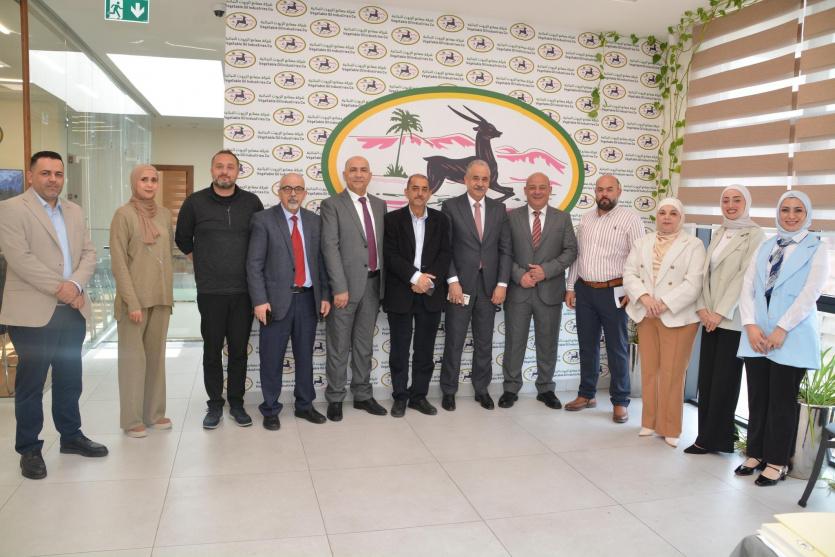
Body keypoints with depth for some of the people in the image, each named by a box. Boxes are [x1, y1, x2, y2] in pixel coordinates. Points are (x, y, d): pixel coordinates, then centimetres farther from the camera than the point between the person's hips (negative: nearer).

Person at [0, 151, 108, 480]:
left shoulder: (75, 212, 13)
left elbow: (89, 253, 7)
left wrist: (75, 284, -11)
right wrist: (59, 289, -15)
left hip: (73, 310, 6)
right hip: (33, 312, -5)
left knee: (70, 379, 15)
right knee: (31, 382, 5)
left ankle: (71, 436, 29)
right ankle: (29, 449, 17)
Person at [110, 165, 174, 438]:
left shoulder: (165, 214, 9)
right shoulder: (123, 214, -7)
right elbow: (118, 262, -10)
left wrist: (169, 293, 10)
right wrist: (132, 302, -15)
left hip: (161, 298, 5)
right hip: (134, 298, -5)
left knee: (156, 355, 10)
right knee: (133, 357, 2)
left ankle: (154, 413, 21)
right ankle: (132, 419, 12)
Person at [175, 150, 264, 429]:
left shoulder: (252, 202, 2)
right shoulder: (195, 202, 0)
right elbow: (183, 238, 14)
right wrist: (202, 262, 10)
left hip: (244, 290, 1)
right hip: (210, 291, -1)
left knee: (239, 349, 8)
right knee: (212, 350, 7)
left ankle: (236, 402, 21)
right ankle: (215, 404, 20)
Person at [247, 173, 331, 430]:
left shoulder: (314, 221, 9)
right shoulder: (263, 220, -4)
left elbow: (320, 260, 11)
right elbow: (254, 264, -7)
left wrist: (324, 295, 6)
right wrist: (260, 300, -13)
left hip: (308, 298, 4)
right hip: (277, 299, -4)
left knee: (305, 356, 13)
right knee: (272, 359, 4)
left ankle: (304, 405, 28)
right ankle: (270, 410, 20)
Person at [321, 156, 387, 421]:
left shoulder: (379, 205, 12)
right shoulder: (332, 205, -5)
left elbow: (382, 243, 14)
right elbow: (330, 247, -12)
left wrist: (383, 280, 8)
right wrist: (339, 288, -17)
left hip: (373, 283, 5)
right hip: (346, 283, -5)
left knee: (364, 344, 14)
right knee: (339, 345, 4)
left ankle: (362, 395, 25)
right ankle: (335, 398, 17)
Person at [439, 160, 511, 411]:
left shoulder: (499, 208, 8)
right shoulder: (451, 206, -1)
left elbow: (505, 249, 6)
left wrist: (502, 284, -2)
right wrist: (453, 281, -13)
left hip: (489, 285, 3)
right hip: (461, 284, -3)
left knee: (484, 342, 11)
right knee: (454, 342, 4)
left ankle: (482, 389, 24)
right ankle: (448, 390, 17)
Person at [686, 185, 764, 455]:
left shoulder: (754, 235, -5)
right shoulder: (719, 233, 15)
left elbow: (745, 276, -12)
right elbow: (705, 272, 10)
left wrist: (721, 312, -15)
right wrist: (702, 308, -2)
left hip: (733, 319, -6)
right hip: (710, 317, 6)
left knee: (724, 379, 0)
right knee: (706, 377, 6)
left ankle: (713, 438, 9)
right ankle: (708, 436, 15)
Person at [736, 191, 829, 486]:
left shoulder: (816, 250, 0)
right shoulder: (764, 248, 12)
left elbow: (810, 294, -10)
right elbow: (747, 287, 6)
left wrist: (781, 329, -16)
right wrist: (751, 325, -8)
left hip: (791, 338, -4)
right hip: (757, 336, 4)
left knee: (782, 401, 3)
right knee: (757, 398, 10)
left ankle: (777, 462, 17)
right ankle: (756, 454, 24)